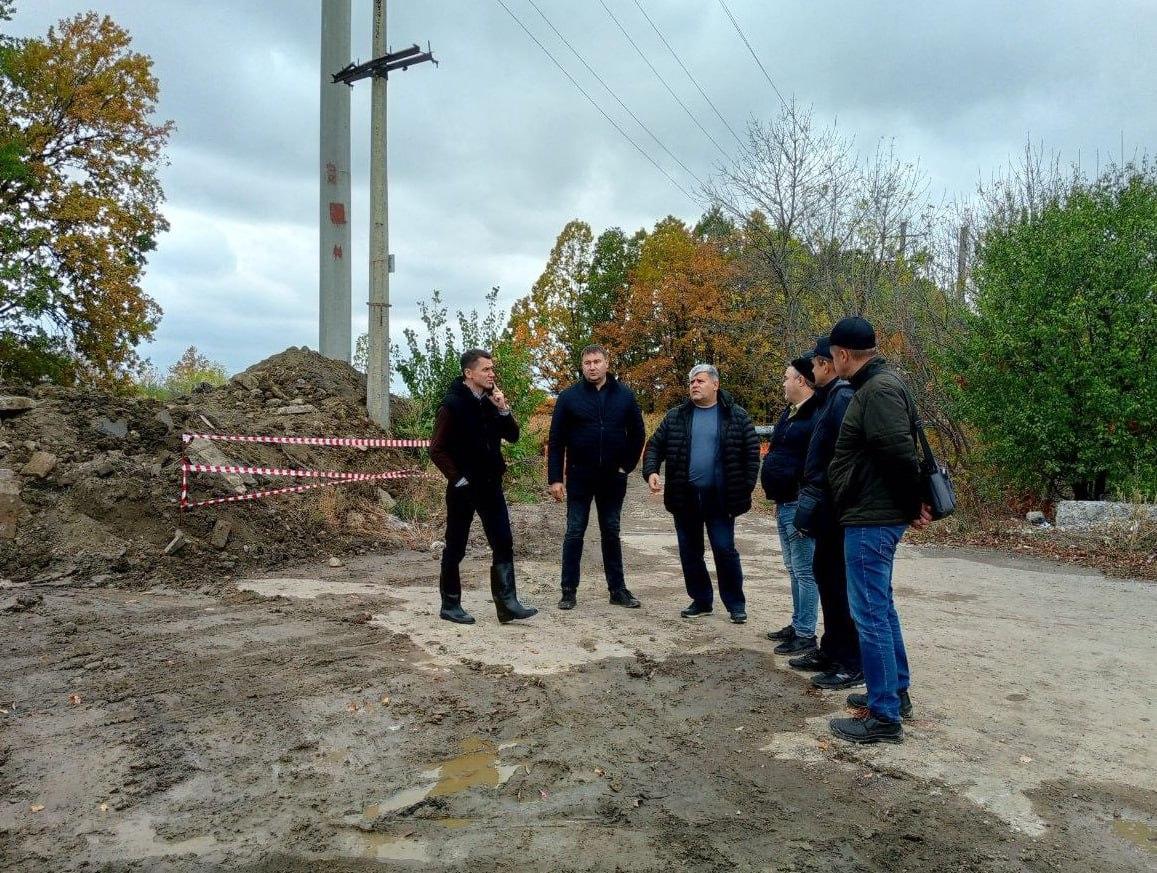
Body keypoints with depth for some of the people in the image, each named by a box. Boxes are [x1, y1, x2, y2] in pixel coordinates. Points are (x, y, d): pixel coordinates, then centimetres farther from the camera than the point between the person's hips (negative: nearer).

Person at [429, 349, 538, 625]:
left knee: (504, 543, 0)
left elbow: (513, 436, 8)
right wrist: (457, 478, -14)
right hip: (464, 487, -6)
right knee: (455, 548, 6)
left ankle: (507, 603, 3)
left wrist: (503, 409, -6)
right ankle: (450, 605, 19)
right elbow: (437, 449, -13)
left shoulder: (491, 402, 7)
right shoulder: (453, 404, -11)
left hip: (491, 485, 6)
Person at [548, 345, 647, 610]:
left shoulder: (624, 395, 1)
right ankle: (569, 591, 12)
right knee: (574, 533, 4)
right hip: (579, 477, -1)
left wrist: (627, 466, 0)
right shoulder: (569, 397, -3)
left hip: (613, 477, 2)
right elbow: (556, 441, -3)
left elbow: (637, 434, 8)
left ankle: (618, 589, 19)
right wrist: (555, 478, -8)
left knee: (611, 533, 11)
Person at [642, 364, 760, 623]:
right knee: (690, 552, 10)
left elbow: (751, 453, 0)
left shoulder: (737, 416, 0)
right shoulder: (676, 416, 6)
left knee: (724, 550, -1)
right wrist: (651, 471, -10)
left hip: (719, 497, -3)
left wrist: (745, 489, -7)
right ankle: (701, 601, 25)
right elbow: (655, 445, 8)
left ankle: (736, 604, 15)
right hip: (685, 497, 3)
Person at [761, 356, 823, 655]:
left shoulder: (817, 416, -18)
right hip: (783, 504, 11)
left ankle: (805, 635, 7)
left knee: (804, 572, -2)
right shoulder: (790, 412, 15)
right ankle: (797, 624, 30)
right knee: (794, 569, 18)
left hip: (799, 505, -10)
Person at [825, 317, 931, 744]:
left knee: (870, 613, -5)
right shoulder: (878, 385, 14)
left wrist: (912, 506, -11)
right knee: (880, 606, 21)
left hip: (871, 520, -11)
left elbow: (901, 456, -23)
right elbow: (900, 455, 18)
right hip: (877, 516, 11)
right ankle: (895, 689, 35)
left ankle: (885, 717, 4)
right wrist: (909, 506, 14)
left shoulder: (879, 390, -19)